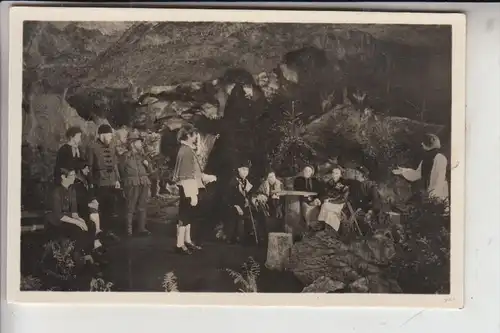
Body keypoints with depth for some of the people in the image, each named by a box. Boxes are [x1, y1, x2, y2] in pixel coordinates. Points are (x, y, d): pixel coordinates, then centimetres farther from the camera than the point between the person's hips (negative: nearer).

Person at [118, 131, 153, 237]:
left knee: (142, 207, 7)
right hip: (132, 185, -5)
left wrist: (148, 164, 0)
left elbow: (150, 171, 19)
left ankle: (141, 228, 15)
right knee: (130, 208, -2)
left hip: (144, 184, 5)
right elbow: (121, 172, -1)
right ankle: (129, 230, 4)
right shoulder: (125, 156, -2)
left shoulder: (142, 155, 13)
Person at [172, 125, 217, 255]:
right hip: (189, 190, -10)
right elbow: (187, 176, -23)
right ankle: (180, 244, 4)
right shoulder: (186, 151, -19)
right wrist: (193, 195, -24)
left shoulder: (188, 150, 12)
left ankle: (187, 241, 27)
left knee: (188, 216, 17)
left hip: (190, 189, 10)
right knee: (185, 216, -3)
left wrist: (208, 177, 23)